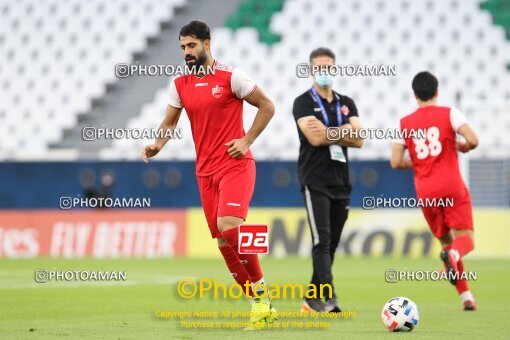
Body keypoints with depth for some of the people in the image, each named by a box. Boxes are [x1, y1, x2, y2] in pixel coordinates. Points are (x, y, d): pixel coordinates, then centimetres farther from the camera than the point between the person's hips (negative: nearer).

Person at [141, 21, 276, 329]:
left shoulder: (230, 76, -7)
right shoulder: (180, 83, 8)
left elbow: (267, 106, -1)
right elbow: (170, 122, 17)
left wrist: (247, 140, -9)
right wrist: (158, 144, -3)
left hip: (235, 165, -6)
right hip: (206, 171, 6)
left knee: (228, 225, -25)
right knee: (223, 241, 2)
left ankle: (260, 291, -10)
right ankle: (260, 303, 11)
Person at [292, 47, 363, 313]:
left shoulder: (346, 103, 14)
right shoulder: (303, 102, -2)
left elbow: (359, 140, 0)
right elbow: (314, 138, -17)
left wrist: (328, 132, -11)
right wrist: (344, 133, -6)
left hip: (341, 182, 6)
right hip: (315, 182, -6)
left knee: (331, 245, 7)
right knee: (322, 241, -16)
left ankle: (312, 300, 15)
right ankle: (328, 298, -23)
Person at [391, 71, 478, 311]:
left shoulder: (404, 123, 7)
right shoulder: (449, 114, 0)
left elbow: (396, 162, 2)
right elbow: (473, 140, -12)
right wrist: (463, 147, 10)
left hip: (425, 192, 3)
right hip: (452, 187, -3)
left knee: (445, 240, 14)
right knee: (465, 237, 1)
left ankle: (466, 297, 7)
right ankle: (453, 254, -36)